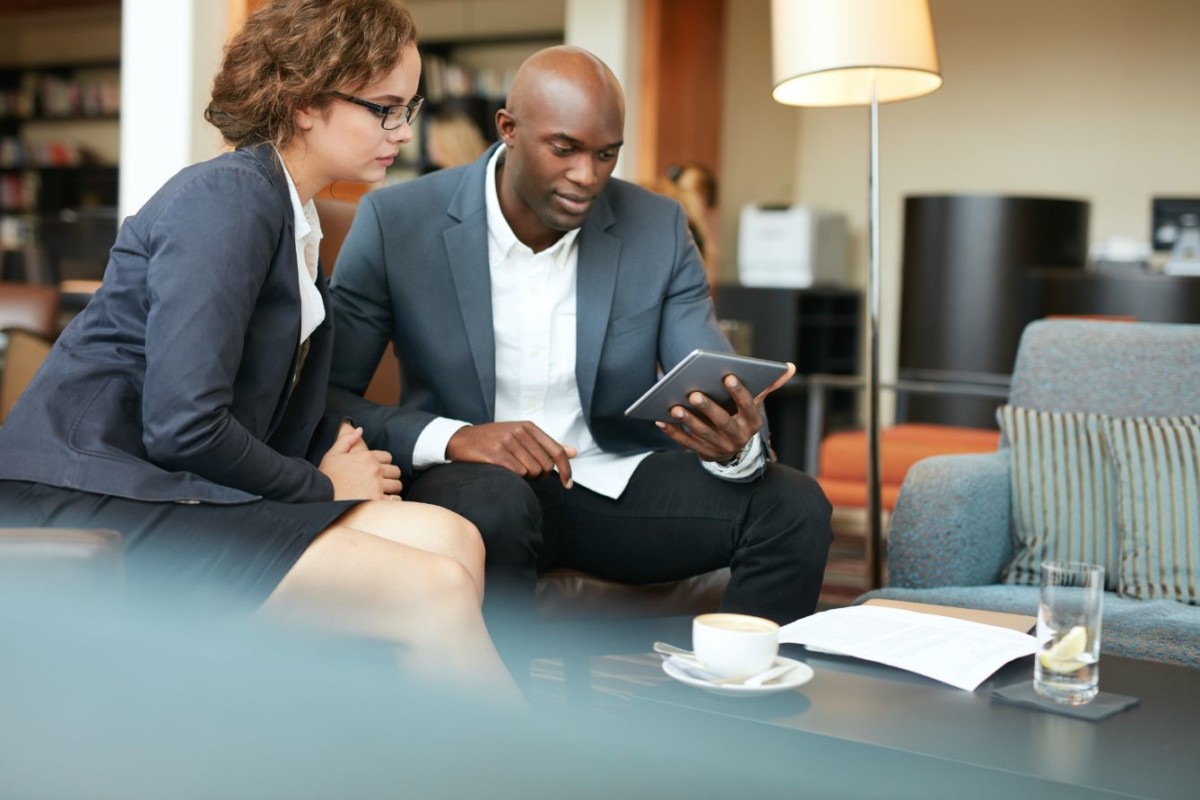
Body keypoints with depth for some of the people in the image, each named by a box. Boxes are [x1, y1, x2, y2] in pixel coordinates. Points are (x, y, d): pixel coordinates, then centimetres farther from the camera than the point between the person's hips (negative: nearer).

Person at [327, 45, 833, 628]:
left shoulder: (658, 228, -3)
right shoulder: (395, 222, -9)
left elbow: (722, 397, -4)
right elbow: (324, 398, -8)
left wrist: (736, 443, -30)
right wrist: (450, 438, -27)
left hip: (616, 484, 3)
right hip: (470, 483, -2)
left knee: (794, 506, -19)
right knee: (492, 504, -37)